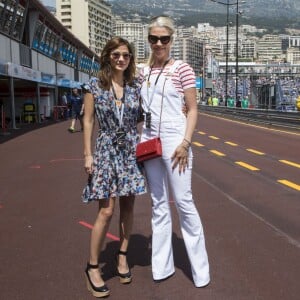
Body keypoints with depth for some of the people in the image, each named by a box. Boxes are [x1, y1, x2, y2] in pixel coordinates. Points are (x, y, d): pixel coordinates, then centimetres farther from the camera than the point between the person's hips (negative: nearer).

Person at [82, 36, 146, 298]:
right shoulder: (95, 86, -3)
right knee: (106, 211, -6)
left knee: (127, 206, 8)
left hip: (132, 148, 3)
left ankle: (122, 256, 26)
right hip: (106, 149, -3)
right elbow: (88, 122, -1)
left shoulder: (136, 85, 3)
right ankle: (93, 266, 9)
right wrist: (88, 154, -5)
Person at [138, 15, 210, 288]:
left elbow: (192, 110, -5)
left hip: (174, 140, -5)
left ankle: (200, 269, 12)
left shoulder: (182, 69, -3)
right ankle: (162, 265, 21)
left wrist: (185, 143, -15)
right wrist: (140, 140, 9)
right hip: (149, 141, 5)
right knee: (159, 205, 10)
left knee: (184, 203, -2)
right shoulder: (144, 72, 10)